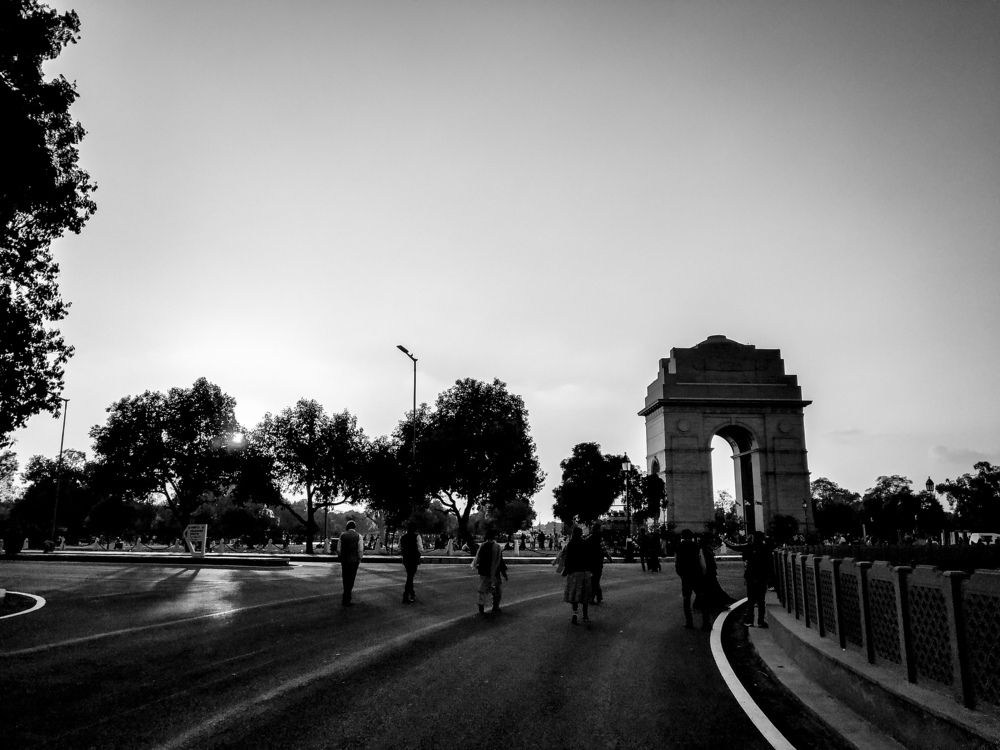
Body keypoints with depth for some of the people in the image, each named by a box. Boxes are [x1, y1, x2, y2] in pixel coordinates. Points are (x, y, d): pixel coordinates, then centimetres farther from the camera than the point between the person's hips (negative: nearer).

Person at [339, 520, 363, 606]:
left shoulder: (342, 535, 0)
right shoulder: (358, 536, -6)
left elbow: (339, 548, 0)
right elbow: (360, 550, -6)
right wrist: (359, 560, 6)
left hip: (344, 560, 3)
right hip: (354, 560, -2)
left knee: (346, 578, 16)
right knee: (351, 579, 3)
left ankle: (346, 598, 28)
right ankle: (346, 600, 1)